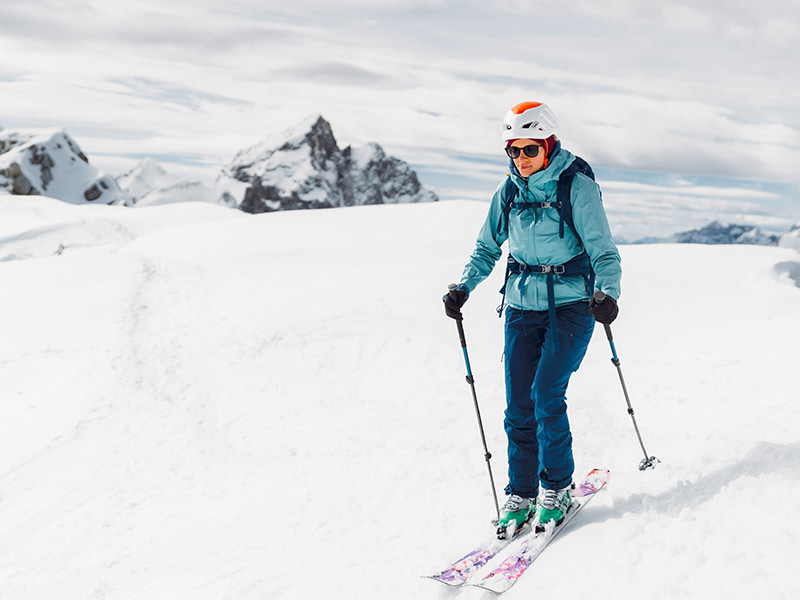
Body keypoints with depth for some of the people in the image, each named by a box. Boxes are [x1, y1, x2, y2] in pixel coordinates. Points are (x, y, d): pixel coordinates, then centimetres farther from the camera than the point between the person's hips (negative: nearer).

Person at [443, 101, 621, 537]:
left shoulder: (577, 186, -10)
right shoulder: (508, 192, 5)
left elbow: (603, 252, -11)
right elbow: (487, 248, 15)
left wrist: (607, 293, -29)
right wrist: (463, 288, 0)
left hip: (571, 305, -4)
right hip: (523, 307, 5)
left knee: (546, 394, -14)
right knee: (518, 403, 1)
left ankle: (556, 489, 5)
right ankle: (521, 493, 15)